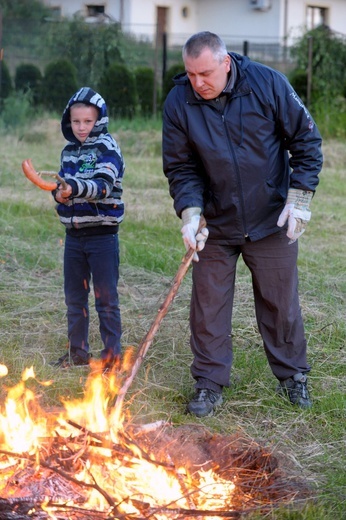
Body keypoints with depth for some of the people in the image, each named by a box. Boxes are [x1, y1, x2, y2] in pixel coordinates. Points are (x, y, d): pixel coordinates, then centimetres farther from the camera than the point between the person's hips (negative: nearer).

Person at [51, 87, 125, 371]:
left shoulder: (108, 149, -9)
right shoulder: (69, 151, 10)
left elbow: (103, 185, -24)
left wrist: (75, 187, -42)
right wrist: (59, 193, -6)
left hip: (102, 234, -6)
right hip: (74, 234, 6)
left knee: (106, 298, 0)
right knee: (74, 297, 13)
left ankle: (112, 354, 9)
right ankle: (77, 352, 25)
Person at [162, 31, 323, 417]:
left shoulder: (268, 84, -15)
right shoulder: (179, 103, -10)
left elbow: (306, 140, -6)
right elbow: (180, 167, -4)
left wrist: (299, 198, -11)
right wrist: (190, 213, -19)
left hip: (271, 223, -1)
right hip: (216, 225, 2)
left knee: (280, 302, 10)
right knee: (208, 306, 4)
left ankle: (292, 376, 29)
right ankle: (209, 385, 17)